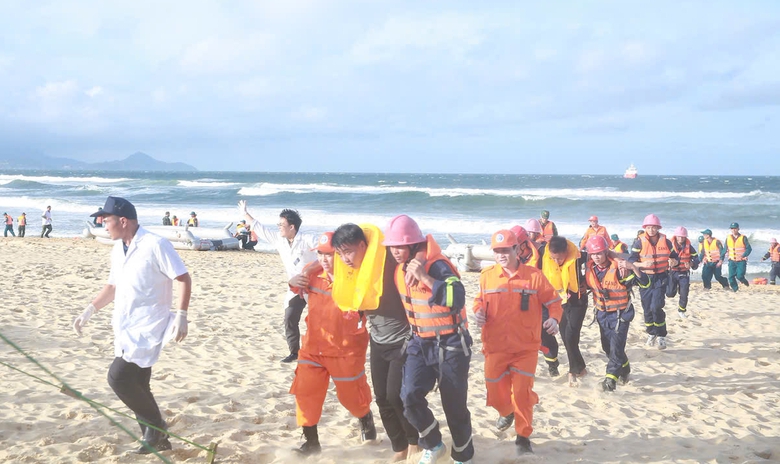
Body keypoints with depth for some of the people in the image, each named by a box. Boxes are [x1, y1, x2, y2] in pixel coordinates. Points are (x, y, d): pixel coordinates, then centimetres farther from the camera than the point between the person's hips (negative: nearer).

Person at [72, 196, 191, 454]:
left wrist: (181, 316, -19)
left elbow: (184, 279, -13)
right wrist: (89, 312, 19)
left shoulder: (155, 245, -14)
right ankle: (156, 438, 22)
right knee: (136, 386, 9)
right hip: (125, 329, 8)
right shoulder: (117, 250, 11)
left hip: (147, 328, -8)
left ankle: (156, 427, 2)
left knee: (118, 377, -16)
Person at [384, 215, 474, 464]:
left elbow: (457, 299, -38)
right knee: (410, 396, -12)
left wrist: (424, 277, -39)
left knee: (454, 406, 3)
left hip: (450, 344, -6)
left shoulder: (436, 265, -22)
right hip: (420, 343, 6)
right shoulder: (400, 269, 2)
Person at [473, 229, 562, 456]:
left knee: (523, 392, -3)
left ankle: (523, 436, 17)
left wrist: (554, 318, -17)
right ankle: (506, 413, 46)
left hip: (526, 347, -2)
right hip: (495, 347, 2)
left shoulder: (534, 275, -6)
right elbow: (479, 300, 13)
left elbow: (552, 300, 2)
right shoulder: (486, 275, -2)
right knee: (495, 392, 11)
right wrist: (478, 312, -9)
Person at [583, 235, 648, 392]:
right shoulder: (589, 268, -5)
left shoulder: (619, 267, -23)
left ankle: (611, 378, -8)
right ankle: (624, 368, 41)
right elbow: (587, 284, 17)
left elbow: (645, 283, -28)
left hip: (620, 314, -6)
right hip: (602, 313, 6)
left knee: (616, 347, -13)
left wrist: (633, 267, -42)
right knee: (607, 346, 17)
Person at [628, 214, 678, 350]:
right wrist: (642, 264, -29)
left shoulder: (665, 241, 1)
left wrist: (673, 262, -10)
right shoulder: (639, 242, -6)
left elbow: (674, 256, 13)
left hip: (660, 278, -1)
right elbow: (631, 260, -11)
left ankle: (661, 336, 2)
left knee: (656, 307, -14)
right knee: (647, 309, 8)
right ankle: (651, 334, 29)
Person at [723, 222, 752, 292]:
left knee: (739, 276, -14)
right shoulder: (728, 238, 5)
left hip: (741, 261, -4)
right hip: (732, 261, 4)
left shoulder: (743, 238, -7)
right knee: (731, 277, -2)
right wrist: (721, 259, 5)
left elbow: (749, 248, -9)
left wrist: (743, 256, -22)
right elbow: (725, 249, 11)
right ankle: (735, 289, 13)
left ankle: (745, 282, 18)